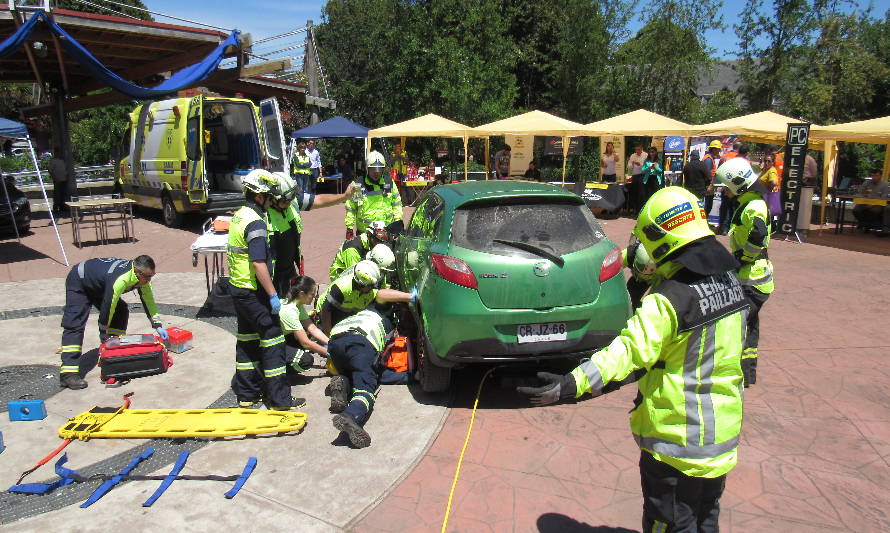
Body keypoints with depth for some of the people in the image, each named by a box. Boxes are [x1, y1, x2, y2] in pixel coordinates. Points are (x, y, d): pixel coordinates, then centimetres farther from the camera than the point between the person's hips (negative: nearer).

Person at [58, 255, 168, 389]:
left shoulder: (142, 276, -15)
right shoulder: (120, 280, -40)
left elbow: (149, 301, -4)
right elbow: (107, 308, -31)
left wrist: (158, 325, -7)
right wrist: (104, 334, -19)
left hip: (98, 285, 9)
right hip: (78, 283, -9)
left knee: (121, 312, -1)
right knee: (75, 326, -18)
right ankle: (68, 374, -25)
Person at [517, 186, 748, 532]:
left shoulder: (669, 299, -26)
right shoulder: (729, 279, -1)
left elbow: (628, 350, -37)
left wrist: (572, 384, -44)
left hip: (677, 438, -8)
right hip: (722, 432, 8)